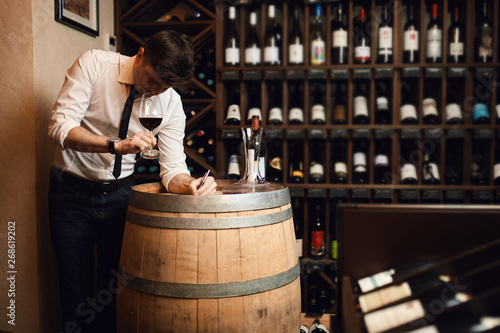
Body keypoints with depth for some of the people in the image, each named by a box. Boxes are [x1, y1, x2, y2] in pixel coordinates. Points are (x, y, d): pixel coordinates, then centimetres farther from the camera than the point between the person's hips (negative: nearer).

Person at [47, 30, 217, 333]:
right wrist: (115, 145, -33)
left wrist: (190, 184, -34)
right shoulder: (93, 64, -13)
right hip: (72, 192, -2)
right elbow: (60, 127, -19)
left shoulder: (171, 103, -7)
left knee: (117, 292, 9)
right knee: (77, 294, 4)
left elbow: (172, 169, -11)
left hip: (121, 194, 2)